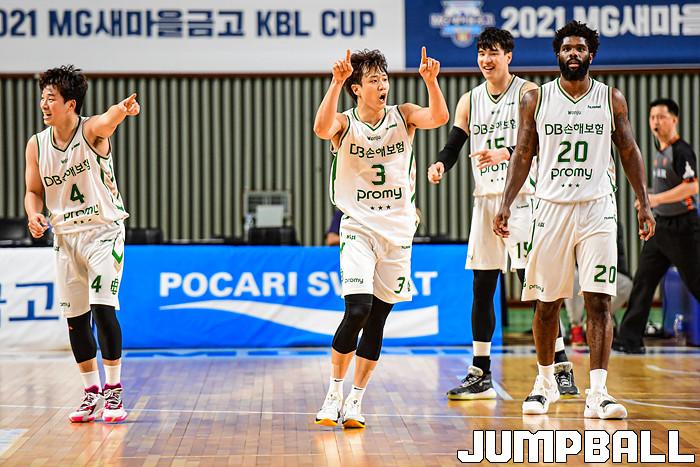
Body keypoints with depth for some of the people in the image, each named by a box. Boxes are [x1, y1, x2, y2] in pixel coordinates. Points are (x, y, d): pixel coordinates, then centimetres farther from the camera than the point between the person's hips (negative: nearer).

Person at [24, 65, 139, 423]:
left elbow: (108, 119, -37)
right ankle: (92, 393, 18)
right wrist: (35, 216, -13)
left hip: (103, 232, -5)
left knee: (103, 308, -15)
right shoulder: (36, 144, 1)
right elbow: (33, 191, 10)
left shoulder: (92, 130, -13)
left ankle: (113, 391, -4)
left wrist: (124, 109, -61)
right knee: (75, 318, 6)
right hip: (65, 236, 5)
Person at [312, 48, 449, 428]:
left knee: (377, 319, 5)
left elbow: (439, 117, -16)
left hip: (398, 229, 3)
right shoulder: (345, 124, -4)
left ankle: (356, 400, 15)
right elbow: (321, 128, -28)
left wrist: (430, 80, -30)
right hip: (359, 227, -3)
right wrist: (336, 81, -36)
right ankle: (334, 392, -2)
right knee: (358, 309, -19)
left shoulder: (402, 116, 3)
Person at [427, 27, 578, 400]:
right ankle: (480, 376, 11)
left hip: (521, 197, -5)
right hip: (485, 198, 5)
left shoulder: (528, 93, -4)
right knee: (482, 288, 6)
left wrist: (503, 153, -34)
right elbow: (454, 144, 7)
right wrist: (440, 164, -15)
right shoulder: (469, 100, 12)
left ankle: (561, 369, -3)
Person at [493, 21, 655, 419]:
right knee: (547, 303, 6)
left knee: (599, 301, -8)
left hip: (597, 208, -1)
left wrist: (644, 202, 3)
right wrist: (507, 204, -1)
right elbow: (523, 155, 8)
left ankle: (598, 393, -10)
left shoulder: (612, 99, 5)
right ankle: (546, 382, 25)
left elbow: (629, 151, 9)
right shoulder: (536, 99, 5)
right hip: (551, 207, 1)